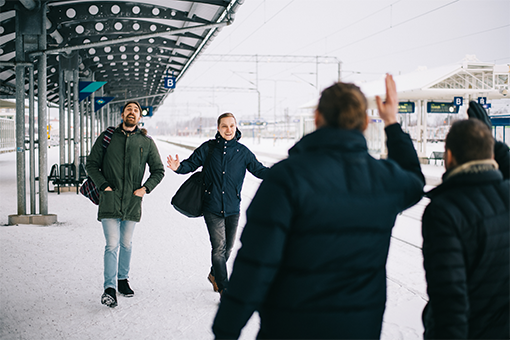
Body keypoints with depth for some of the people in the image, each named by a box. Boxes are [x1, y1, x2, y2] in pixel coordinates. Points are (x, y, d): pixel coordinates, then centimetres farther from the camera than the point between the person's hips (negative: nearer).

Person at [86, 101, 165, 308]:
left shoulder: (146, 142, 8)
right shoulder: (107, 138, 6)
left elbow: (158, 170, 14)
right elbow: (91, 164, 7)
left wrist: (146, 188, -1)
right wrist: (103, 185, -6)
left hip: (133, 202, 2)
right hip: (109, 200, -2)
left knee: (126, 244, 13)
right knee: (112, 245, -9)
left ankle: (122, 279, 30)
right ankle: (110, 288, -8)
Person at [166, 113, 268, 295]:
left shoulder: (243, 152, 4)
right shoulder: (208, 148, -1)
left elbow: (259, 169, 6)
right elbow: (191, 164, 1)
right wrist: (179, 167, -21)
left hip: (233, 208, 3)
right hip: (212, 208, -3)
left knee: (228, 247, 14)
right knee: (219, 247, -9)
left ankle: (214, 274, 41)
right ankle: (224, 289, -2)